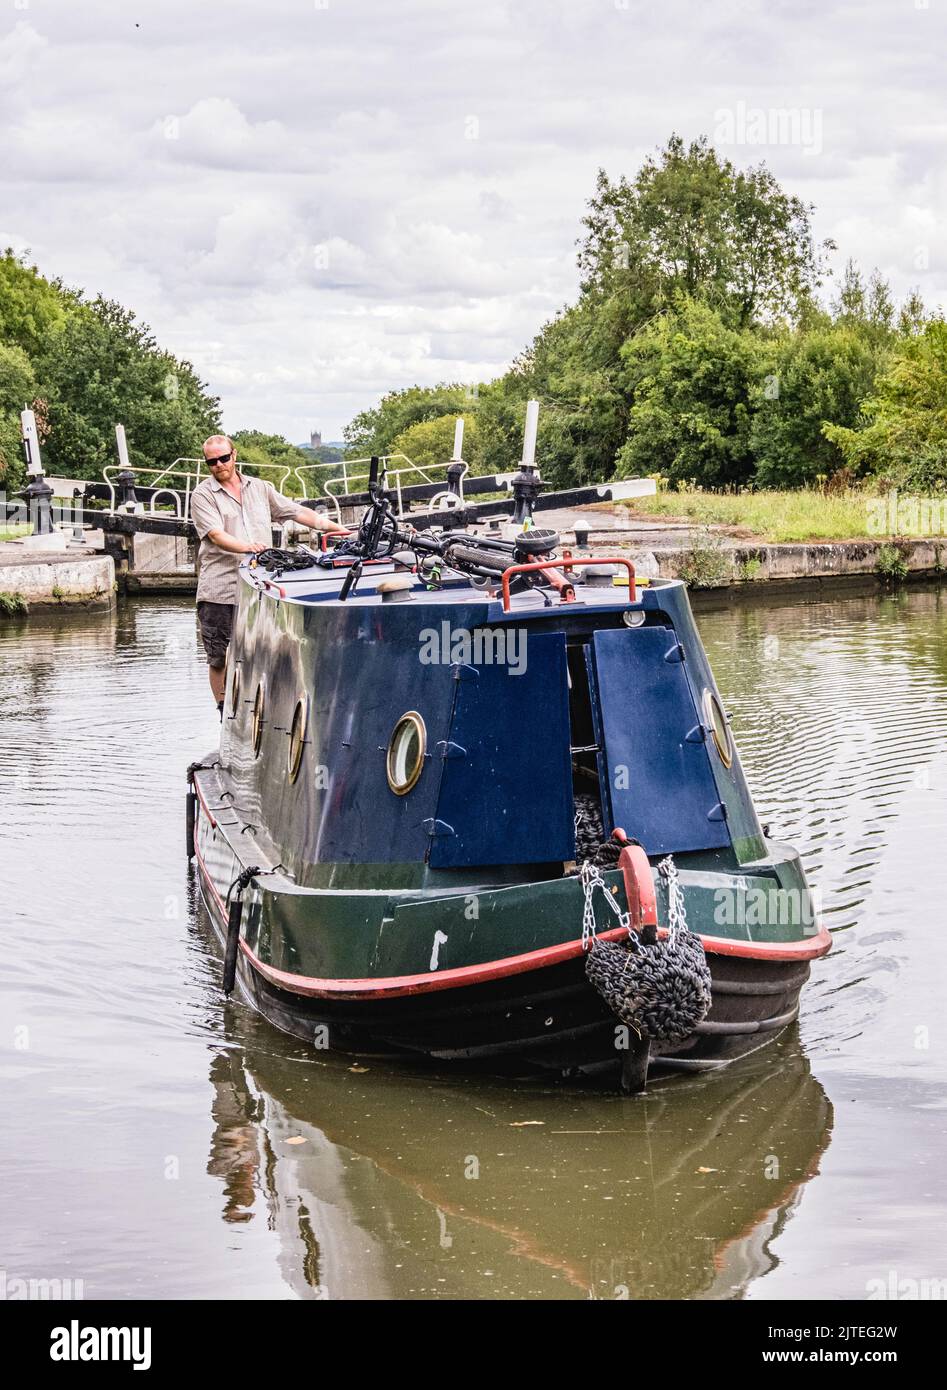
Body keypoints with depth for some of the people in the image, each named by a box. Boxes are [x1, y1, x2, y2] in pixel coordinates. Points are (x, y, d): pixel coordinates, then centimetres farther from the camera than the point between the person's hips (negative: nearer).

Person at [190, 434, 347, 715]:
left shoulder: (259, 489, 17)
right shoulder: (203, 495, 2)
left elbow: (299, 513, 18)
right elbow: (216, 535, -12)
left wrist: (339, 529, 10)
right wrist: (247, 547, -30)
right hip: (219, 591, -3)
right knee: (219, 658, 0)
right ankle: (225, 714, 13)